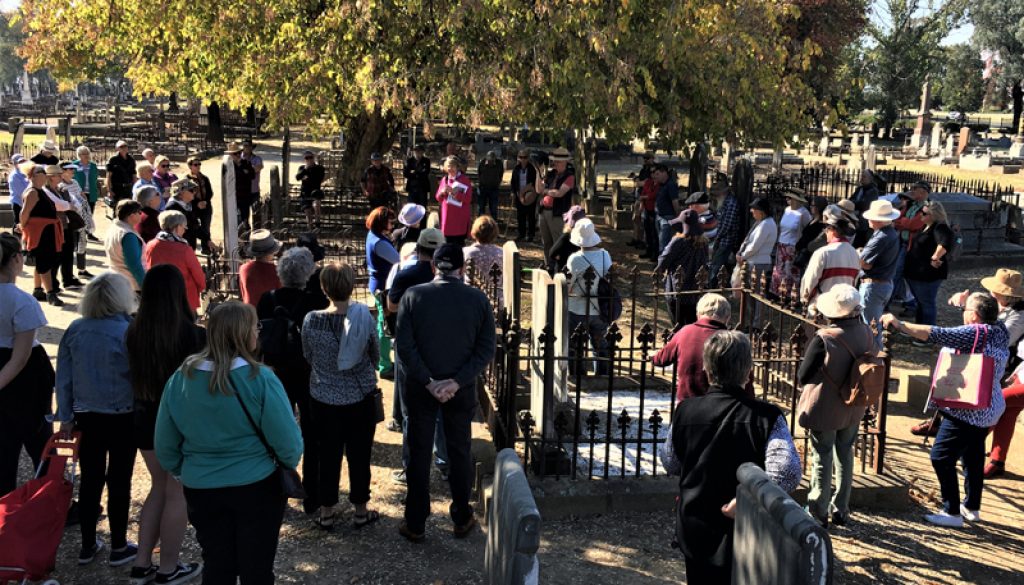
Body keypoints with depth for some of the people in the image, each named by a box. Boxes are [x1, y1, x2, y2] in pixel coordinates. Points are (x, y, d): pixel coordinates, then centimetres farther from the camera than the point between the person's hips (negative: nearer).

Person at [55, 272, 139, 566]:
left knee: (90, 480, 14)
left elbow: (63, 378, 3)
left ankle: (88, 546, 24)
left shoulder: (74, 330, -2)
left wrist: (66, 416, 12)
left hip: (87, 417, 4)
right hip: (122, 418, -4)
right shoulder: (128, 331, -17)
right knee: (119, 482, 7)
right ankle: (118, 547, 18)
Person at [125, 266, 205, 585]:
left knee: (160, 486, 20)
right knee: (178, 493, 9)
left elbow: (135, 374, 6)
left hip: (145, 417, 5)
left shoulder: (134, 330, -4)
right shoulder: (192, 333, -19)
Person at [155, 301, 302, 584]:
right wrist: (288, 465, 5)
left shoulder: (180, 378, -6)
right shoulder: (259, 378, -19)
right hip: (256, 488, -3)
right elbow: (288, 441, -16)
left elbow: (164, 446, 3)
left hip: (201, 490, 4)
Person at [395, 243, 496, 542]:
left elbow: (405, 347, -14)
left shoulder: (413, 296, -9)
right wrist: (456, 381, -13)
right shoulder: (478, 299, -6)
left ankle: (415, 524, 18)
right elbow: (486, 349, -10)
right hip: (462, 389, 1)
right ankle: (462, 520, 27)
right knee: (460, 452, 15)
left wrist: (427, 382, -13)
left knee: (419, 453, 10)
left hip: (420, 387, -1)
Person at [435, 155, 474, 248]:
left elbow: (468, 199, -14)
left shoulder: (464, 180, -5)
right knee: (448, 242, 9)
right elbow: (438, 198, 15)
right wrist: (442, 192, -8)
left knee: (459, 242, -6)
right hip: (447, 216, 5)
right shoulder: (444, 179, 12)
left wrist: (453, 192, -20)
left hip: (460, 218, -5)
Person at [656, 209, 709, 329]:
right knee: (693, 324, 13)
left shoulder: (679, 241, -16)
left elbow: (664, 259, -11)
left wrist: (659, 271, 8)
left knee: (679, 325, 5)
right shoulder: (704, 243, 0)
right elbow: (704, 264, 9)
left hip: (677, 290, -4)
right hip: (695, 291, 5)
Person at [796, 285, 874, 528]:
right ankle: (841, 510, 31)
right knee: (845, 456, 20)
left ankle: (818, 513, 20)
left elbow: (802, 377, -19)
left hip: (825, 409, -5)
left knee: (822, 459, 9)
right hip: (853, 408, 5)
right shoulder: (866, 334, -10)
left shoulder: (823, 339, -27)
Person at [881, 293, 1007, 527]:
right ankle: (972, 507, 34)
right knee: (974, 456, 21)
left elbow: (937, 334, -29)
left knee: (941, 457, -3)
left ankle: (952, 513, 2)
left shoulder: (975, 333, -23)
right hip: (990, 407, 10)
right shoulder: (999, 331, 3)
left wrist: (900, 324, -27)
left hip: (968, 411, -10)